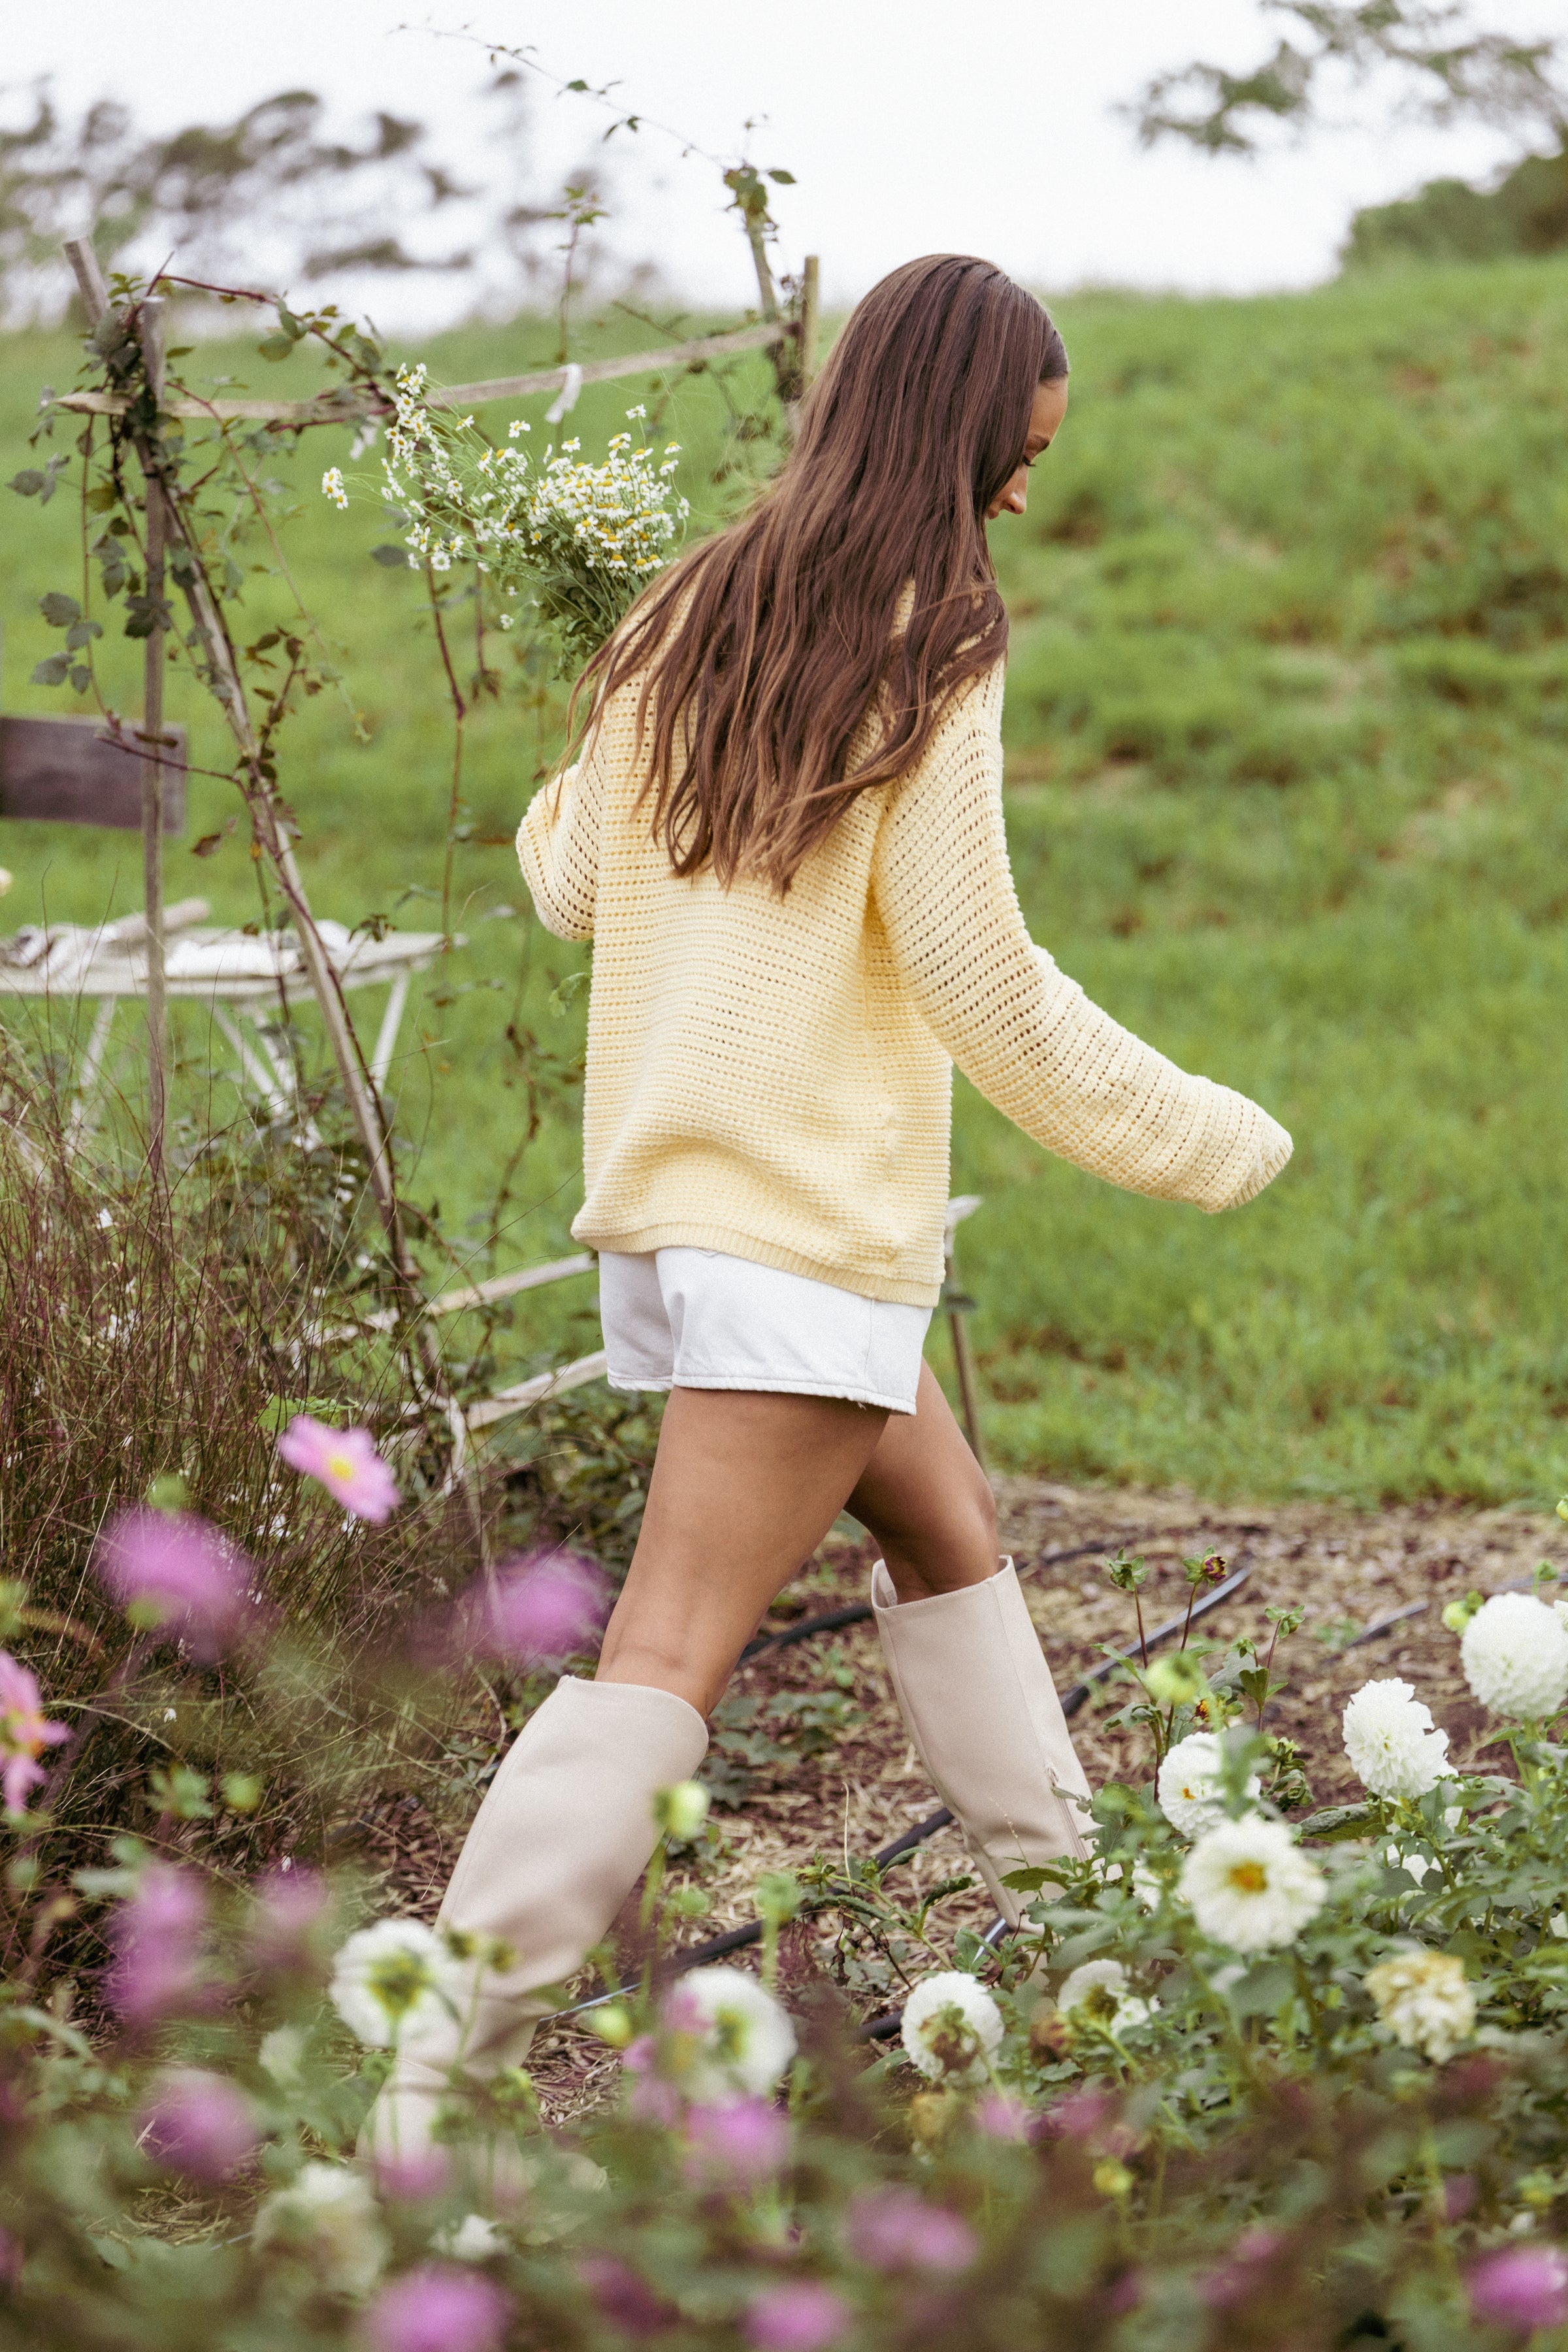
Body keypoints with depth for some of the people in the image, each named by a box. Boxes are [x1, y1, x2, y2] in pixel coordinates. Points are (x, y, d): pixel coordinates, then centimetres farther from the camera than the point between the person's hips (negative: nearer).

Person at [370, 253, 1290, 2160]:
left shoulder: (685, 617, 9)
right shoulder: (926, 646, -10)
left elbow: (569, 883, 17)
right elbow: (973, 972, -12)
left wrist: (567, 803, 40)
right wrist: (1208, 1141, -2)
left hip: (665, 1190, 9)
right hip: (805, 1217, -9)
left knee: (944, 1525, 24)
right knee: (667, 1659, -10)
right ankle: (432, 2085, -13)